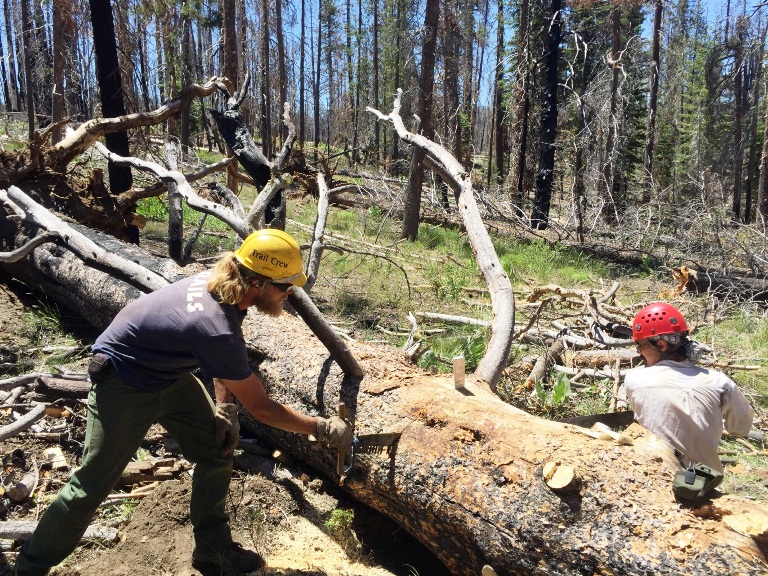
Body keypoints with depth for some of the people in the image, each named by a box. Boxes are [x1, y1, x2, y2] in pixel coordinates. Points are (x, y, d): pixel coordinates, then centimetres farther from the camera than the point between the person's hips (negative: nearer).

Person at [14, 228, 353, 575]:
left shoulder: (223, 283, -15)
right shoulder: (215, 328, -39)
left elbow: (222, 360, 4)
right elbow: (260, 407, -27)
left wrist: (224, 407, -4)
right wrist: (321, 428, -18)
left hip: (170, 374, 8)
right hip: (125, 385, -8)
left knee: (217, 451, 6)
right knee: (94, 482, 2)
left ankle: (212, 548, 22)